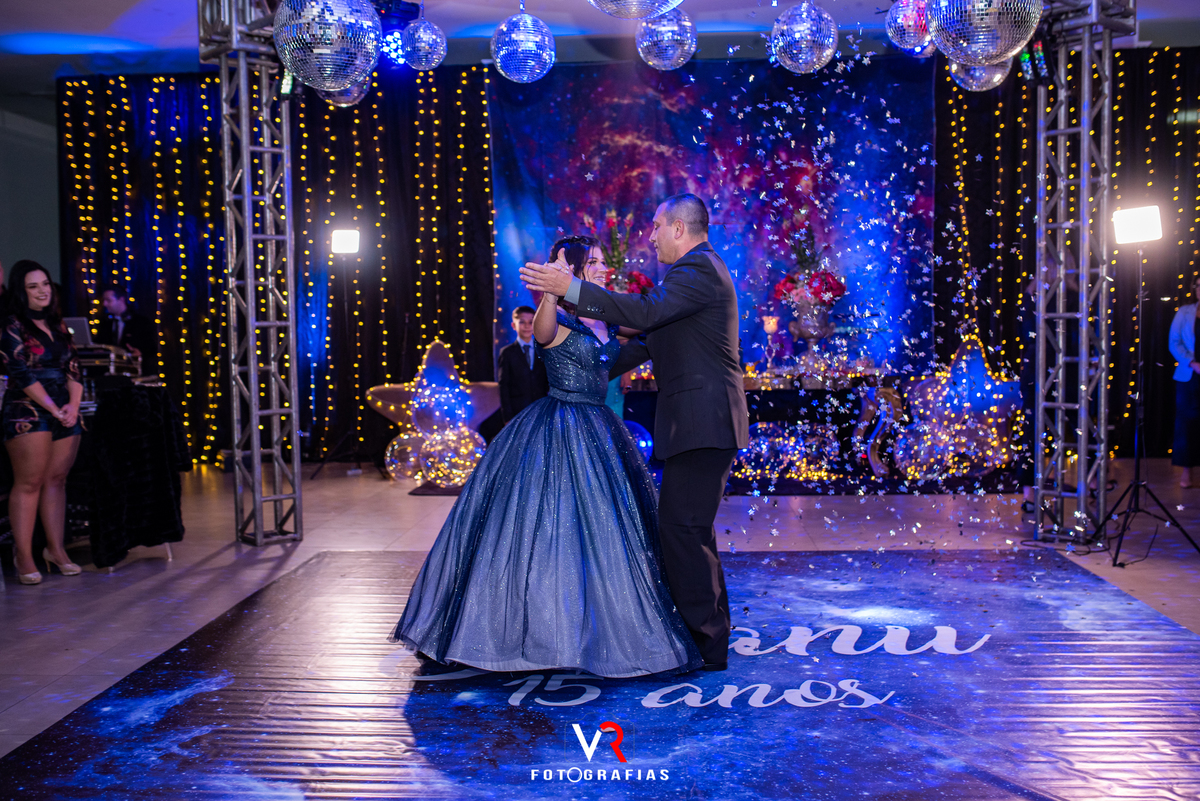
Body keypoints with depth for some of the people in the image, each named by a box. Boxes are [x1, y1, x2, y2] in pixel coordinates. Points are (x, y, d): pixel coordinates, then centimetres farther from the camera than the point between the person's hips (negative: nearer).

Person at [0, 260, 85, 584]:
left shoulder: (57, 326, 17)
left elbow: (73, 369, 13)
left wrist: (73, 406, -3)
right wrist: (54, 409, -12)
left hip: (65, 414, 6)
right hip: (27, 413, -6)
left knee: (56, 480, 7)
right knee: (29, 483, -6)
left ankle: (55, 549, 13)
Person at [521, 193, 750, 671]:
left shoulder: (699, 269, -12)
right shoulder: (699, 269, 22)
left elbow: (646, 312, -28)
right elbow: (655, 338, 25)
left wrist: (570, 288, -27)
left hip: (703, 421, -11)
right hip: (701, 421, 11)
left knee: (683, 527, -8)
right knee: (688, 527, 17)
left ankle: (706, 646, -1)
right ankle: (709, 631, 28)